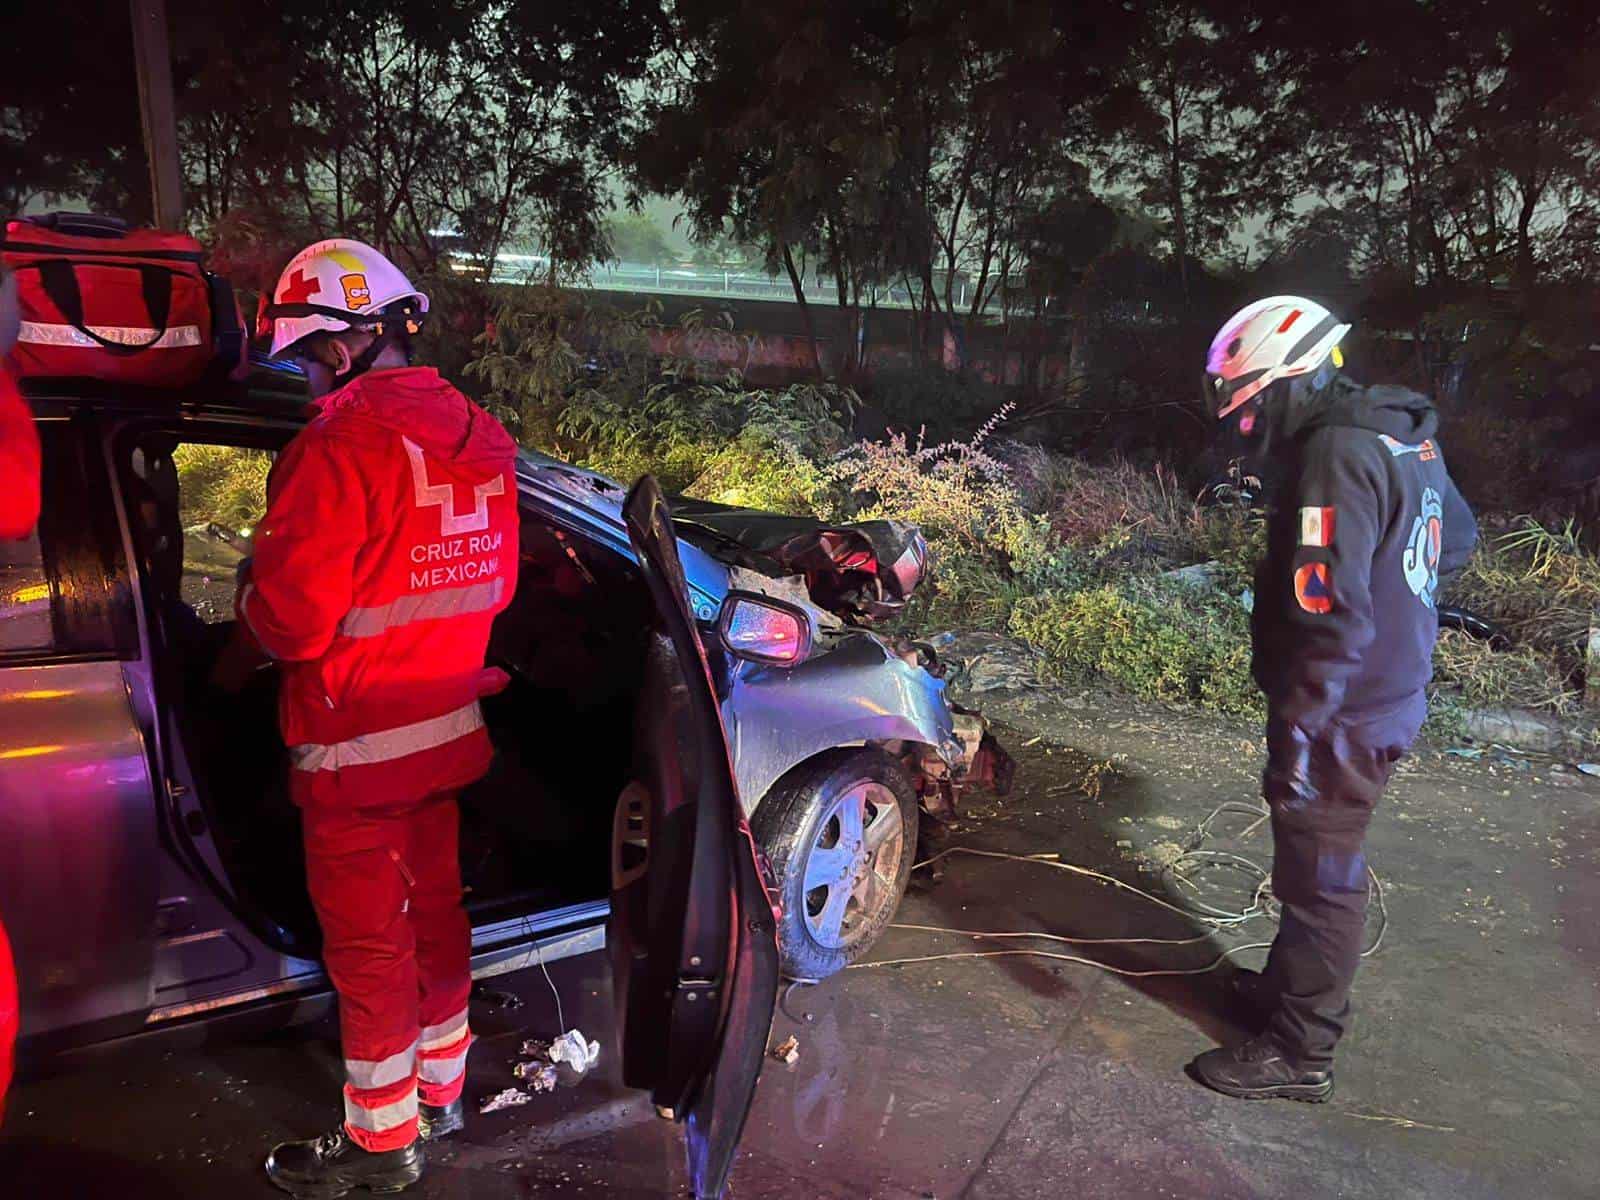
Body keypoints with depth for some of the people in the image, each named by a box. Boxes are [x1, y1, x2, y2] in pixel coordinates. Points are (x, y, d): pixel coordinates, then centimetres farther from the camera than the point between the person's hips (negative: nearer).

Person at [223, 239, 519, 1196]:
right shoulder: (481, 436, 3)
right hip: (448, 725, 8)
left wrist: (238, 657, -1)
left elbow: (290, 616, -21)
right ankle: (441, 1093, 38)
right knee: (435, 912, 20)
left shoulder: (341, 444, -22)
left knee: (368, 944, 7)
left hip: (358, 742, -7)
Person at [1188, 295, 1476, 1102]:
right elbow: (1457, 538, 24)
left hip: (1344, 712, -10)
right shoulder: (1403, 435, 7)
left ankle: (1299, 1051, 19)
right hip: (1391, 694, 10)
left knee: (1319, 876, 4)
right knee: (1321, 865, 23)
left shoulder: (1337, 456, -24)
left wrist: (1296, 737, -27)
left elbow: (1329, 623, -29)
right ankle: (1293, 989, 40)